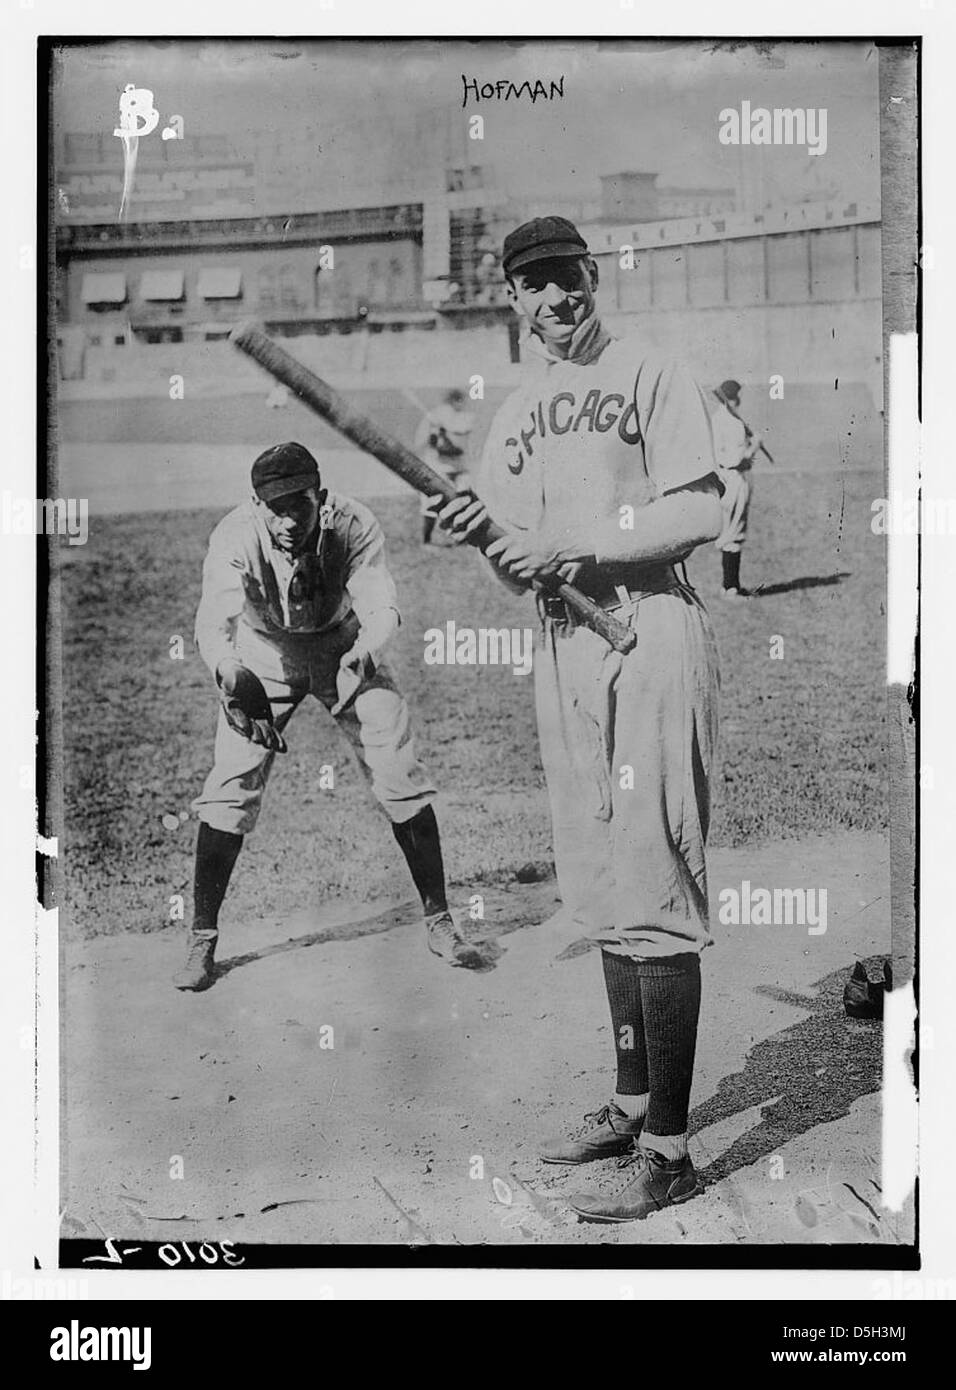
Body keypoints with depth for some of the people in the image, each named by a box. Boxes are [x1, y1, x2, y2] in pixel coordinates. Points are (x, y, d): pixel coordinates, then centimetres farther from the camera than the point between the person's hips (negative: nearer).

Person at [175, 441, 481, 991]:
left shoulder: (354, 525, -28)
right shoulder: (236, 536, -30)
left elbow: (382, 609, -35)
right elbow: (214, 621, -41)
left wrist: (359, 656, -56)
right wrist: (234, 677, -61)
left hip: (345, 649, 1)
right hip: (263, 656, 0)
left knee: (403, 778, -6)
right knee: (230, 789, -10)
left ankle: (439, 920, 10)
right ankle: (203, 941, 4)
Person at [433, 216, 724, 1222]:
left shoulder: (652, 379, 1)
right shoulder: (514, 418, 19)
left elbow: (701, 510, -11)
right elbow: (521, 568, 17)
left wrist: (573, 544, -15)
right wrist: (484, 541, -4)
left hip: (650, 631, -7)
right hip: (561, 645, 7)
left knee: (652, 886, -9)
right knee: (600, 889, 11)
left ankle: (668, 1151, -2)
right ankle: (634, 1102, 24)